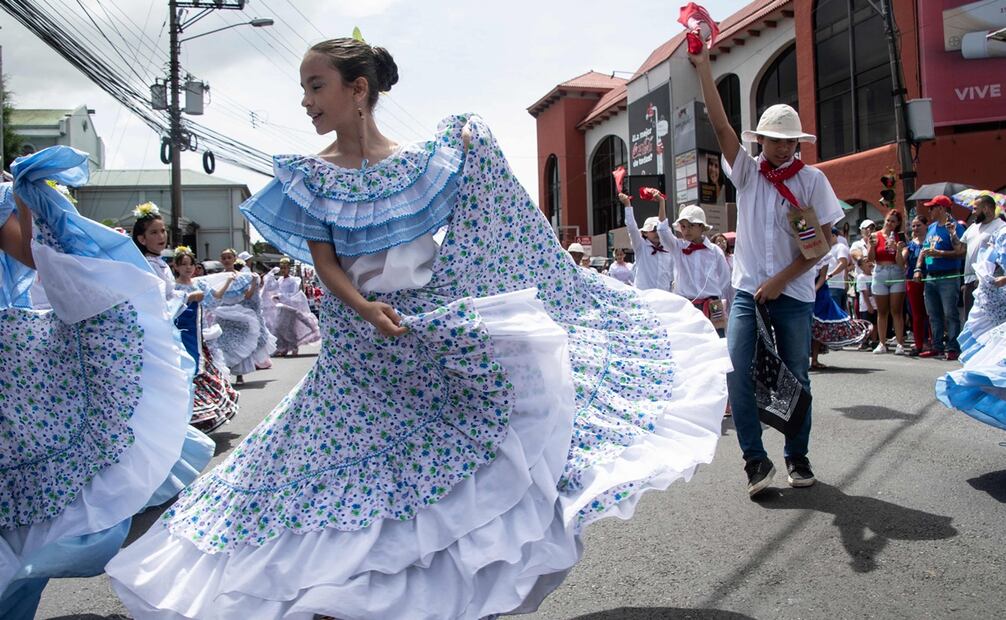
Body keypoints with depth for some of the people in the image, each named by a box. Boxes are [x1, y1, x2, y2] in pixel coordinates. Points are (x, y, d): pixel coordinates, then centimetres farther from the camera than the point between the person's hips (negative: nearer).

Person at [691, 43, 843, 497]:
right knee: (737, 372, -11)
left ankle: (797, 457, 22)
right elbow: (720, 124, -2)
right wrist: (703, 67, -9)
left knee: (795, 377, 7)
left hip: (793, 292, -1)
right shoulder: (747, 171, 6)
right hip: (747, 289, 1)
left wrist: (781, 280, -11)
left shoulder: (812, 180, 1)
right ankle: (756, 459, -3)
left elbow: (824, 240, -2)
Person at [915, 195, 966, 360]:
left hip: (948, 277, -8)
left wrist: (938, 253, -21)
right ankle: (937, 347, 18)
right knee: (933, 314, 11)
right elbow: (924, 250, 21)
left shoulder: (954, 227, -8)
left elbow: (960, 252, -18)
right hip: (930, 277, 8)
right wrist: (918, 268, 10)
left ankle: (953, 348, -3)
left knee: (950, 314, -6)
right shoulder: (931, 227, 16)